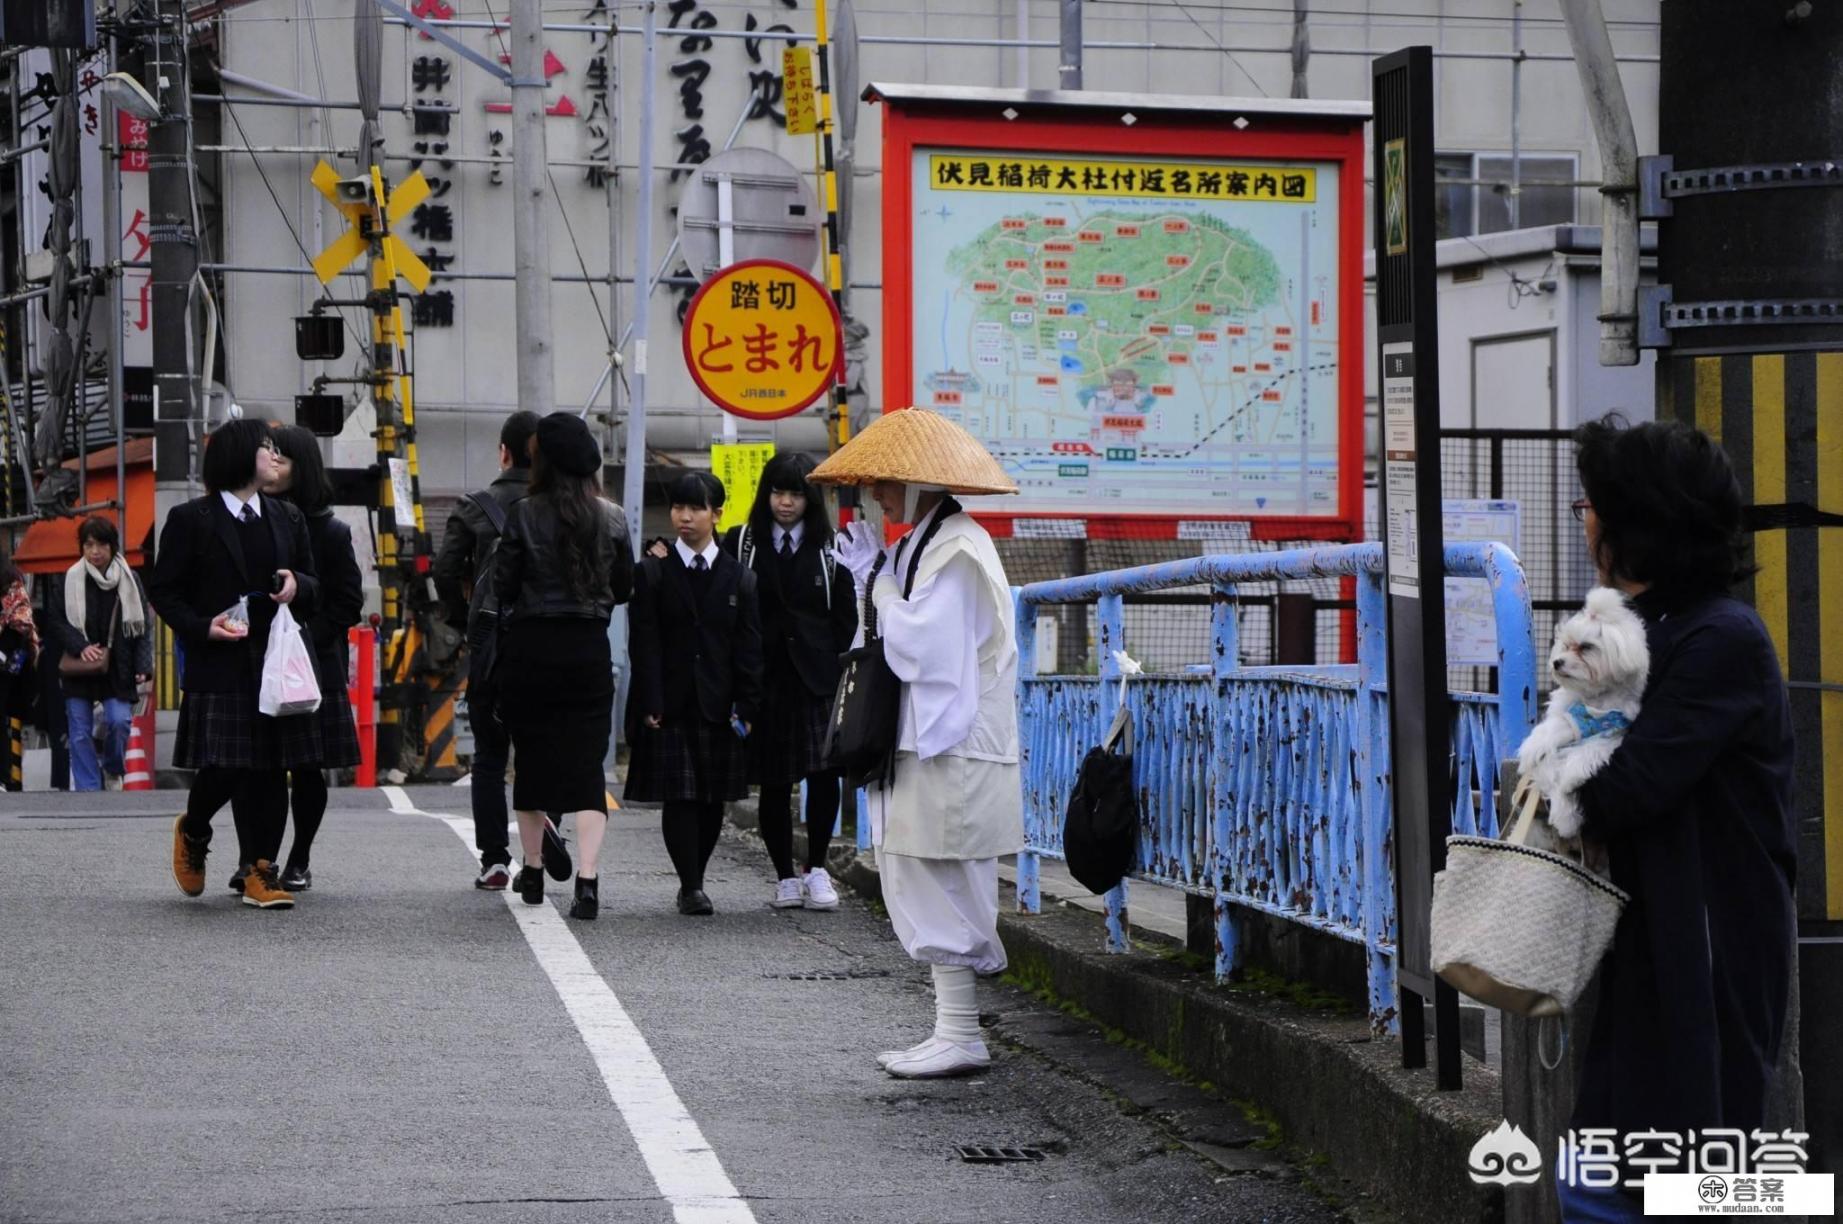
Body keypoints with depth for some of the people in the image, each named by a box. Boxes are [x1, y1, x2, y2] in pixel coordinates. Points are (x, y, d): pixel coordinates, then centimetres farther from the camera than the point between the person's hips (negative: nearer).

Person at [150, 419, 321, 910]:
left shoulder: (288, 519, 15)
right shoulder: (191, 520, 0)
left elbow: (314, 590, 20)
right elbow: (163, 591, 1)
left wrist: (297, 585, -3)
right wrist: (203, 627, -14)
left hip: (275, 663, 4)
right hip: (219, 666, -4)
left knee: (270, 771, 1)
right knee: (223, 769, -9)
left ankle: (261, 872, 5)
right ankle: (193, 830, 21)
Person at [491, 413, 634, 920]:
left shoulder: (526, 515, -9)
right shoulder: (612, 518, -1)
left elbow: (503, 587, -4)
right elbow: (624, 588, 8)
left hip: (530, 649, -1)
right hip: (588, 650, 1)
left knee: (532, 759, 14)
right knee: (586, 765, -1)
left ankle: (533, 870, 25)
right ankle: (587, 881, -14)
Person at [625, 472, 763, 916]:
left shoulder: (740, 578, 7)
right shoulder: (652, 574, 3)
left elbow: (749, 648, 6)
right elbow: (645, 645, -2)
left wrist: (747, 707, -2)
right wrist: (651, 706, -11)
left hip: (719, 707, 2)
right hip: (670, 705, -2)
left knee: (713, 799, 5)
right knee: (678, 797, -7)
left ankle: (692, 881, 17)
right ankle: (691, 885, -4)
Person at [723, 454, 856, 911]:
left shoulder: (829, 549, 8)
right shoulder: (740, 543, 6)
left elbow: (845, 617, 8)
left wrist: (837, 672, -1)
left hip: (817, 677, 0)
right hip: (763, 679, 0)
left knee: (824, 771, -11)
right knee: (774, 783, 3)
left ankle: (816, 870, 1)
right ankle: (785, 877, 11)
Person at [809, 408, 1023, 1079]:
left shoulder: (957, 552, -14)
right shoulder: (925, 543, 17)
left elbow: (919, 648, -21)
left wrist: (876, 578, -13)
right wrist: (877, 576, 11)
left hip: (953, 756, -10)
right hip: (930, 749, 10)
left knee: (941, 894, -7)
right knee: (931, 894, 12)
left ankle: (959, 1036, -2)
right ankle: (952, 1031, 16)